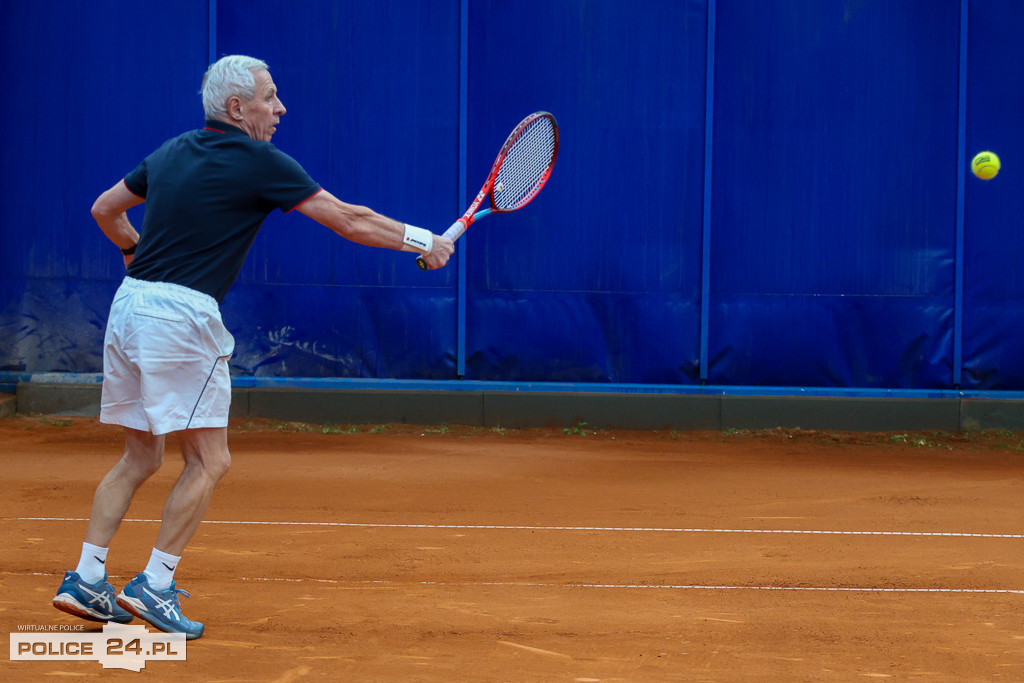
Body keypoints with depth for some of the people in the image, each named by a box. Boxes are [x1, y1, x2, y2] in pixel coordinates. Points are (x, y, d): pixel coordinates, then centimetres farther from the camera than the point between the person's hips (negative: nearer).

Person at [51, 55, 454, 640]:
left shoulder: (171, 153, 16)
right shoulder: (261, 163, -5)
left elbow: (105, 209, 26)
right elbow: (349, 221, -3)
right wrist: (422, 241, 7)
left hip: (130, 304, 8)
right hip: (181, 315, -8)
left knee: (141, 458, 16)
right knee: (209, 461, 1)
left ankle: (85, 581, 12)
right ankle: (154, 586, -2)